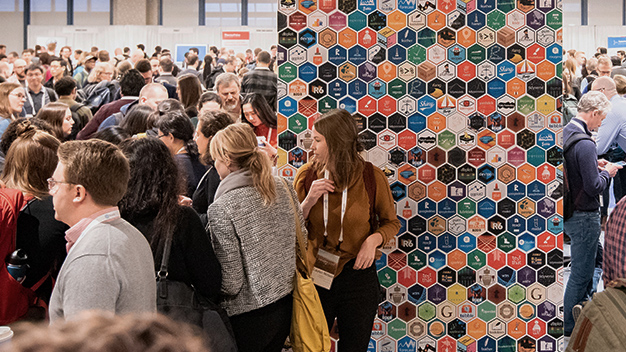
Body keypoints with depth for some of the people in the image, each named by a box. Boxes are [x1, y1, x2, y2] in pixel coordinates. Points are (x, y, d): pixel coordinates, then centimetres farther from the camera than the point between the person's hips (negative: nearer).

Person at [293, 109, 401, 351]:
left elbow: (391, 222, 3)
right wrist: (309, 201, -16)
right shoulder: (307, 175, -4)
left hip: (357, 275, -1)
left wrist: (374, 239, -17)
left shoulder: (371, 177, -10)